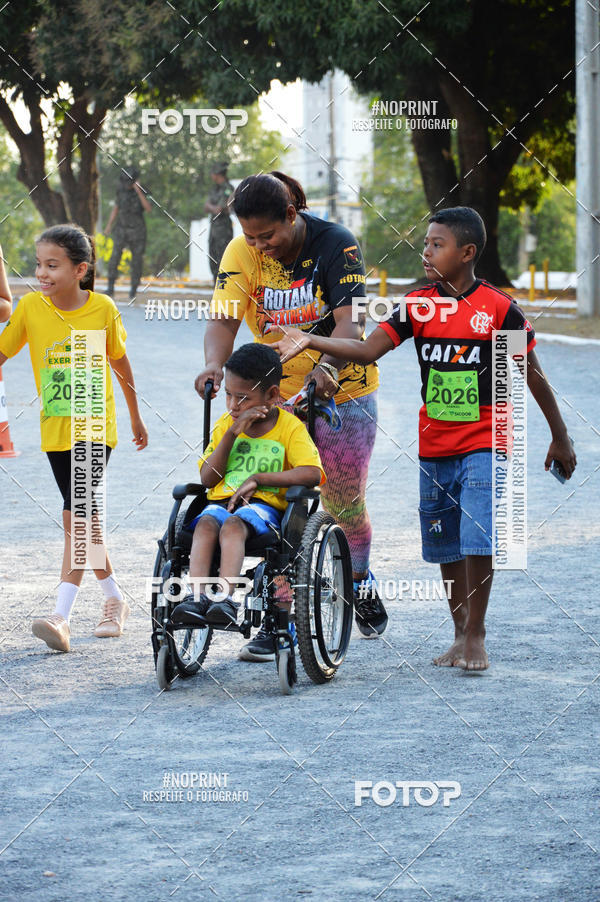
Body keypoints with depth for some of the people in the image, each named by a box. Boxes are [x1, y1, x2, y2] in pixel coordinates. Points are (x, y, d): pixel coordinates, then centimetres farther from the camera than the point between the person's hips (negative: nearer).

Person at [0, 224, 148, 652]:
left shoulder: (103, 308, -8)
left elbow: (120, 362, 6)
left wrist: (136, 417, 17)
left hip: (95, 425, -4)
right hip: (55, 428, 4)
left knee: (78, 515, -17)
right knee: (80, 519, 11)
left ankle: (61, 615, -23)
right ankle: (115, 599, 29)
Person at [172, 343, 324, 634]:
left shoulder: (290, 427, 3)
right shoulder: (225, 424, 16)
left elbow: (312, 473, -13)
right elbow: (208, 479, 7)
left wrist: (258, 478, -14)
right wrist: (231, 434, -3)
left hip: (264, 504, -4)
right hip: (221, 501, 4)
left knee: (233, 525, -36)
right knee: (206, 524, -32)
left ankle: (226, 598, -51)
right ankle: (196, 597, -47)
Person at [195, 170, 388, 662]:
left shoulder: (335, 244, -18)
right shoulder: (241, 253, -10)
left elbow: (349, 320, -28)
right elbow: (223, 318, -20)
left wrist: (326, 367, -47)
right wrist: (214, 364, -41)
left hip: (342, 389, -2)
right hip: (276, 394, 2)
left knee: (344, 504, 7)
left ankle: (361, 580, 36)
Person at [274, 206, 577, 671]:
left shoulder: (499, 308, -8)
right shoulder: (417, 306, 1)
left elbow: (533, 375, 0)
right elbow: (367, 350, -6)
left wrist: (560, 437, 5)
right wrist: (310, 341, -18)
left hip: (483, 445, -4)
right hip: (434, 447, 4)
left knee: (478, 537, -14)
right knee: (444, 545, 9)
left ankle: (476, 633, -2)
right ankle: (460, 633, 22)